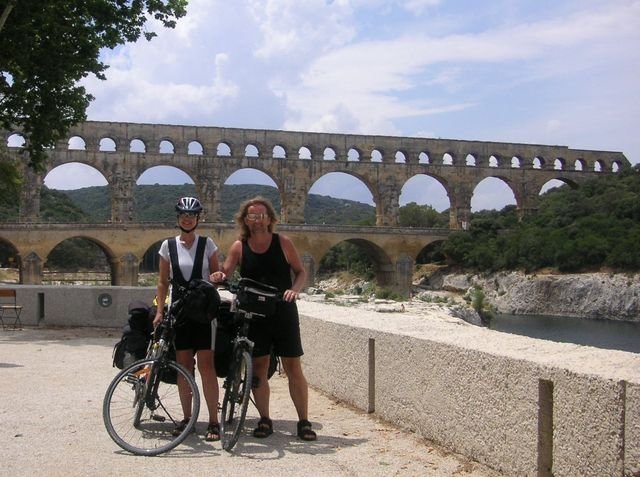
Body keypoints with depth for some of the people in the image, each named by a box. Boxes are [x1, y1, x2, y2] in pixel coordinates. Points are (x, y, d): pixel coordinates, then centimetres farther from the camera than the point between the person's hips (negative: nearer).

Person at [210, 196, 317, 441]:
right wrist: (218, 277, -27)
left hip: (283, 313, -1)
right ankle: (264, 420, 17)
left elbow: (301, 272, 3)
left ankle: (304, 421, 7)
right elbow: (225, 273, -3)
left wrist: (294, 290, -17)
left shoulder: (283, 242, -2)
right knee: (258, 368, 5)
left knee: (293, 368, 0)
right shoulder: (239, 247, 1)